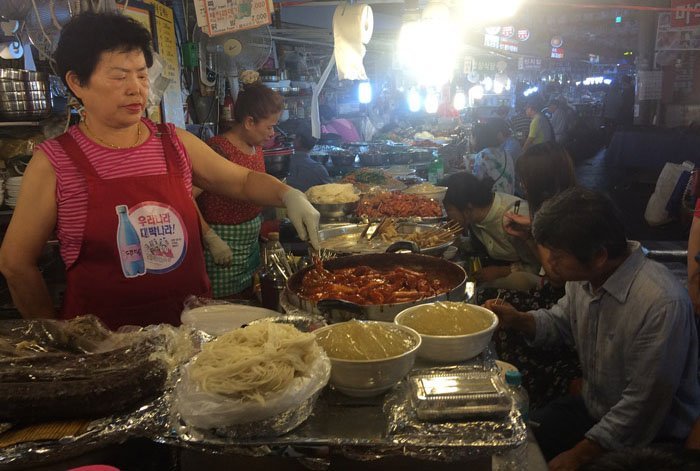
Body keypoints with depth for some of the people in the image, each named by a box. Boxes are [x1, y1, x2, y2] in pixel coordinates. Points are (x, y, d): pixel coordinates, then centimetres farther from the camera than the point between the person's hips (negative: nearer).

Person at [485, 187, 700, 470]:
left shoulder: (663, 304, -31)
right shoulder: (586, 275, -9)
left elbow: (643, 407, -24)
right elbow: (561, 322, 12)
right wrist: (518, 320, -8)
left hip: (650, 438, -6)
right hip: (593, 410, 6)